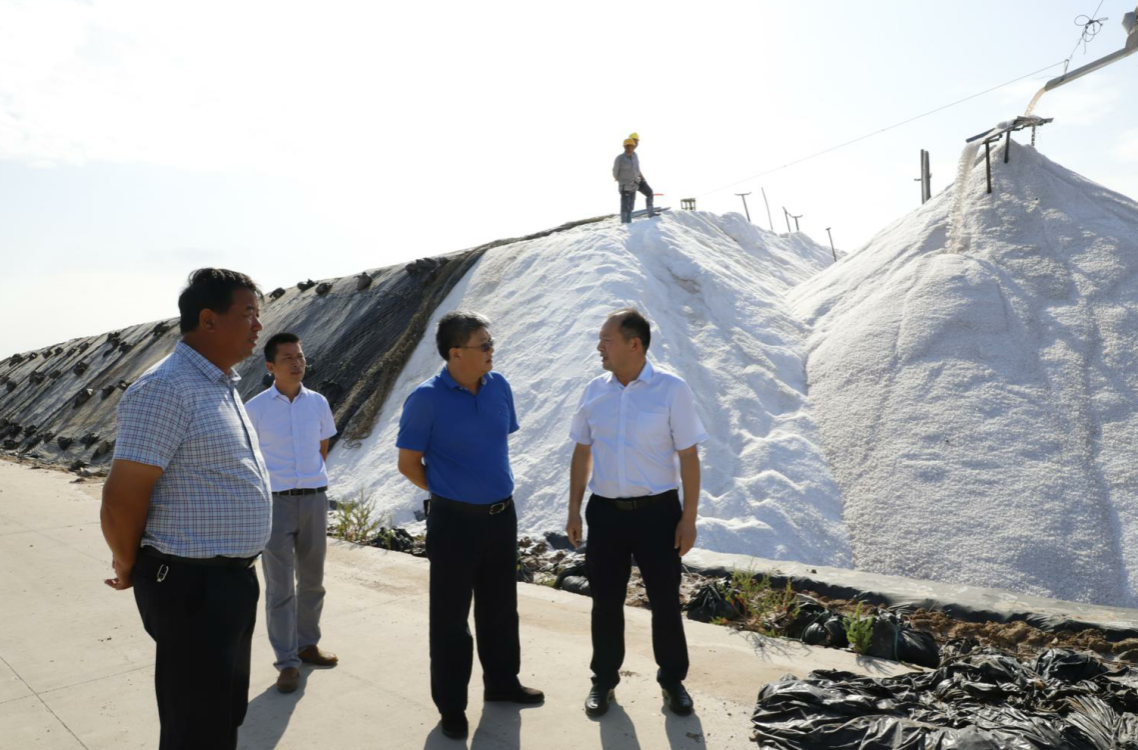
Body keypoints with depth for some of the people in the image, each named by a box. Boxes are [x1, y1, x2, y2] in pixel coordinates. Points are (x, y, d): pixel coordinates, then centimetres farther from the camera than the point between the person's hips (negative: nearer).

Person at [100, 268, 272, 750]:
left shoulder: (223, 384, 10)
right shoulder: (166, 389, -20)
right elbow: (122, 498, -21)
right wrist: (130, 569, -5)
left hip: (234, 577, 9)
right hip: (192, 585, -9)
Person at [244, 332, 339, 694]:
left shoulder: (318, 403, 3)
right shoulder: (256, 408, -6)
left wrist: (311, 478, 12)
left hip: (314, 498, 4)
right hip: (275, 502, -3)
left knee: (312, 579, 14)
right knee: (279, 586, 2)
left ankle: (308, 644, 30)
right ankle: (287, 662, 11)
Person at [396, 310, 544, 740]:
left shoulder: (498, 386, -1)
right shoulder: (427, 399, -15)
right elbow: (408, 464, -7)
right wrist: (448, 493, 3)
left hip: (502, 514, 5)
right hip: (455, 520, -5)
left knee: (500, 607, 19)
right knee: (451, 616, 9)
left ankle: (501, 682, 39)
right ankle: (451, 705, 26)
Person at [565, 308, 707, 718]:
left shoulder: (672, 390, -11)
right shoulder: (594, 391, 0)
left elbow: (688, 457, -7)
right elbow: (582, 453, 8)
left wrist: (689, 518, -7)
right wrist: (574, 510, 9)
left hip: (657, 511, -3)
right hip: (605, 512, 3)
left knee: (665, 601, 11)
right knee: (606, 601, 14)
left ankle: (672, 678, 35)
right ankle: (604, 679, 35)